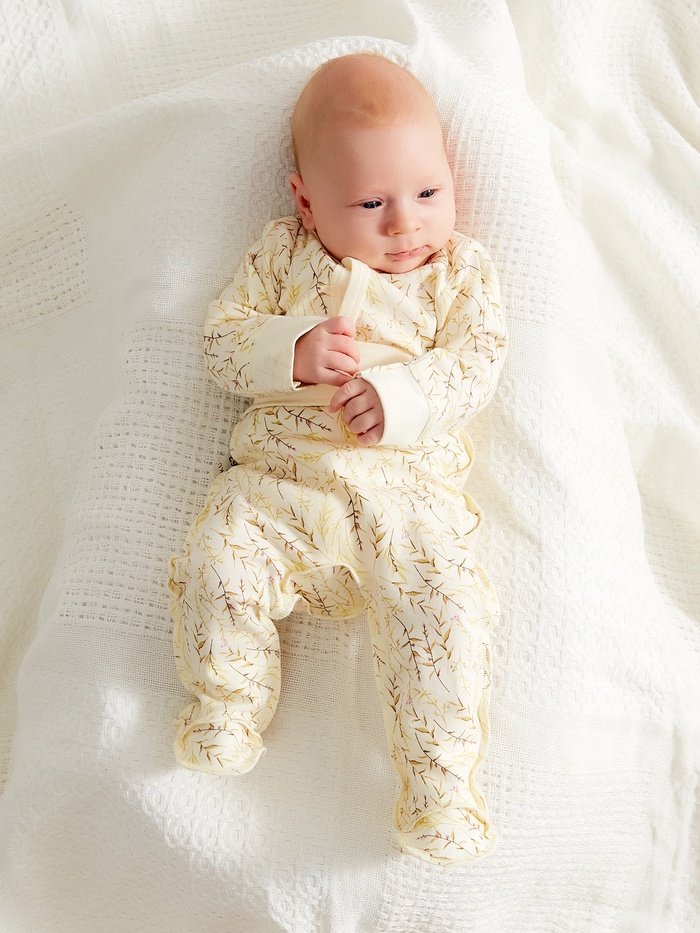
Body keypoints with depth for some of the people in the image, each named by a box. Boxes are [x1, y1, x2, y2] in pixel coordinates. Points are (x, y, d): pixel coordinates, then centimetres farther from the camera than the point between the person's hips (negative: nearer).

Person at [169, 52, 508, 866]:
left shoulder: (462, 270, 12)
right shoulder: (283, 255, 13)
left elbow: (475, 364, 1)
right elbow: (222, 339, 7)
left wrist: (400, 394, -17)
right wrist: (293, 350, -14)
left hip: (405, 487, -1)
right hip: (278, 477, 1)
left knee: (441, 607, -22)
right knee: (216, 561, -21)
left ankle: (440, 782, -5)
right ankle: (227, 710, 6)